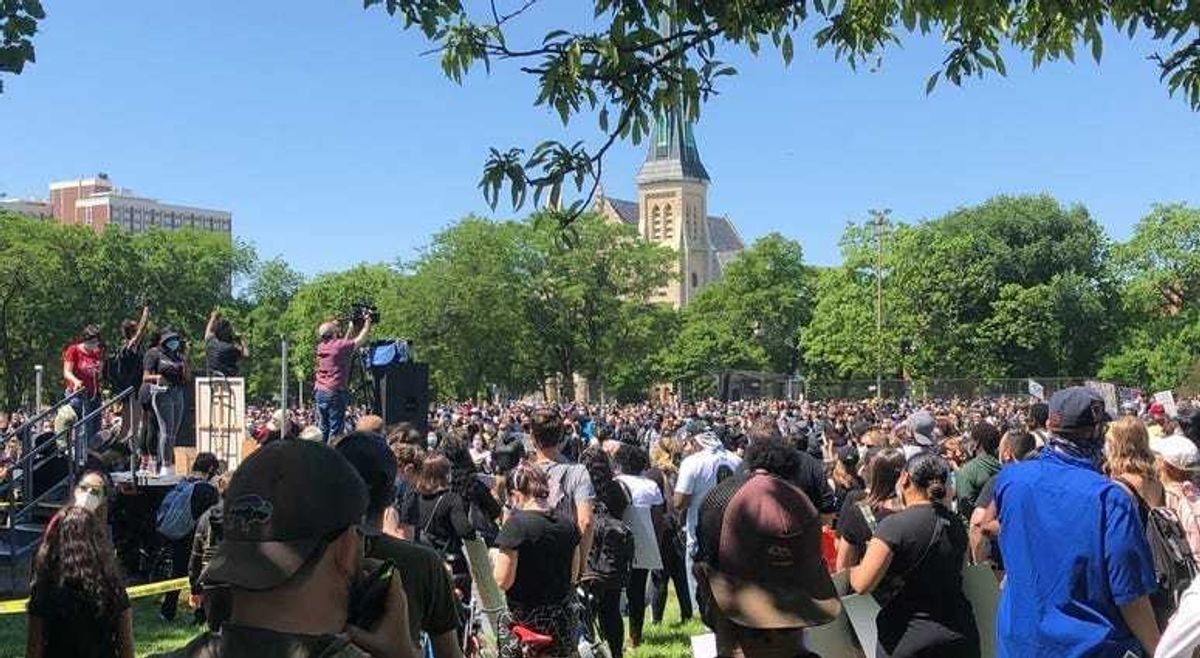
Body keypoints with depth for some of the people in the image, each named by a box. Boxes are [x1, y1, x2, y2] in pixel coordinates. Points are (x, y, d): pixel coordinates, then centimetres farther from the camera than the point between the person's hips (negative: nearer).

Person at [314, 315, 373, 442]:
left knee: (323, 431, 11)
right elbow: (360, 340, -2)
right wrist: (368, 322, 11)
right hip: (334, 394, -7)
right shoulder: (339, 345, -12)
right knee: (335, 431, -4)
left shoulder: (321, 346, 9)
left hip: (319, 392, 7)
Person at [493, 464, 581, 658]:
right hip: (564, 618, 6)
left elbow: (503, 581, -15)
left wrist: (496, 559, 2)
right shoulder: (567, 524, 3)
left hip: (527, 619, -6)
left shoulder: (516, 524, -15)